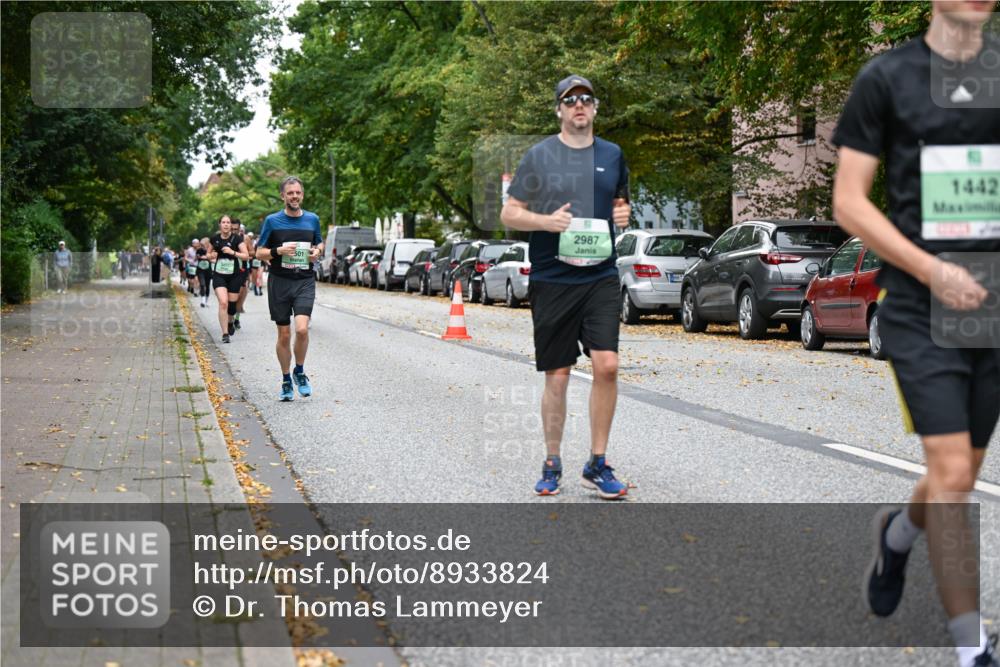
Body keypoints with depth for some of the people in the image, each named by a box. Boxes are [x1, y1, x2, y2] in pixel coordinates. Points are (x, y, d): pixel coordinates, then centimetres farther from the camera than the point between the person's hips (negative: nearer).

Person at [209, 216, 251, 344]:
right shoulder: (215, 239, 2)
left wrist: (233, 252, -23)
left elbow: (246, 256, -9)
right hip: (219, 275, 0)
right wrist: (211, 256, -5)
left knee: (232, 304, 7)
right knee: (223, 302, -17)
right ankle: (225, 334, -14)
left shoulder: (237, 238, -6)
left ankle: (230, 323, 41)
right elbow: (209, 255, 18)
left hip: (234, 275, 0)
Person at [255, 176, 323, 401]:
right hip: (279, 282, 0)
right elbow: (259, 252, 4)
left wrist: (317, 252, 1)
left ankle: (299, 372, 6)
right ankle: (286, 381, 21)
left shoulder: (312, 219, 8)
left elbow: (319, 243, 24)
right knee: (284, 335, 5)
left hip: (305, 282, 1)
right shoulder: (272, 221, 1)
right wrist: (278, 251, -15)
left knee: (302, 329, -18)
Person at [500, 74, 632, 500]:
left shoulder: (612, 155, 11)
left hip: (600, 277, 2)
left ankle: (597, 465, 3)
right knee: (557, 377, 3)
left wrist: (623, 212, 2)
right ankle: (552, 465, 19)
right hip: (552, 280, -2)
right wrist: (547, 220, -15)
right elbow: (509, 214, 3)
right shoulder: (539, 155, 1)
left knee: (607, 365, -11)